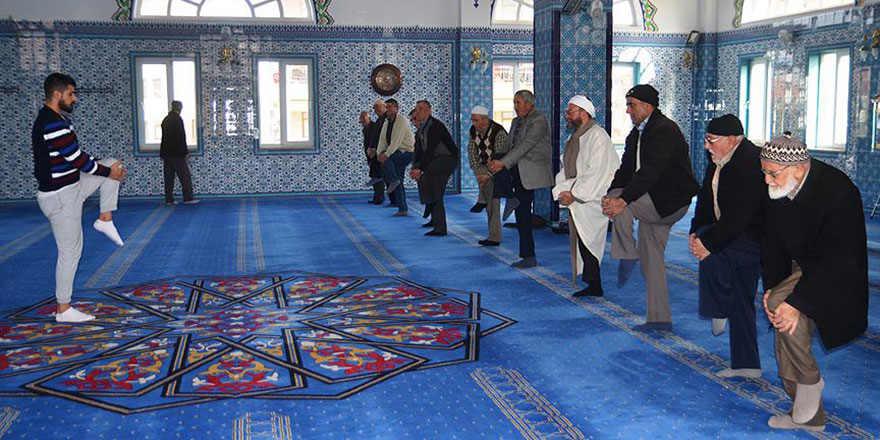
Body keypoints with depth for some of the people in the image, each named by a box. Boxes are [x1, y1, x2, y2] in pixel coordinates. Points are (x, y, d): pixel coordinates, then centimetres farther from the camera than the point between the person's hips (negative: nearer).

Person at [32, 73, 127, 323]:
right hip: (61, 197, -10)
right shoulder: (55, 124, -23)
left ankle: (105, 219, 12)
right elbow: (77, 159, -22)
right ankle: (63, 310, 10)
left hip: (68, 187, 10)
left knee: (112, 164, 12)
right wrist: (108, 172, -7)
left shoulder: (47, 120, 11)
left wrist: (108, 168, 11)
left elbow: (74, 157, 16)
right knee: (70, 252, -1)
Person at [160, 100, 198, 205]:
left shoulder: (165, 120, 12)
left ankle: (169, 200, 8)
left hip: (166, 153, 8)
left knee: (169, 177, 8)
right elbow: (181, 137, -15)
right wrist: (185, 152, -11)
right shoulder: (178, 119, -11)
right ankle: (188, 198, -3)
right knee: (184, 176, -2)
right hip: (176, 153, -8)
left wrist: (163, 152, 18)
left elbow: (165, 136, 15)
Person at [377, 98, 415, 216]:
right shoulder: (386, 122, 12)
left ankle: (393, 180, -12)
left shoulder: (402, 121, -12)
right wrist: (379, 153, -11)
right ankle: (402, 210, 8)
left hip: (406, 152, -8)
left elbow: (397, 140, -22)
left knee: (387, 159, -31)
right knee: (399, 182, 4)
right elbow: (382, 140, 6)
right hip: (397, 154, 8)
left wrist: (386, 154, -28)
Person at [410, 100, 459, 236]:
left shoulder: (435, 126, -18)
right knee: (437, 195, 9)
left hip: (448, 159, -9)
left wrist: (419, 168, -28)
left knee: (424, 175, -31)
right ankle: (440, 229, 17)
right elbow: (419, 151, 9)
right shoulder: (421, 129, 12)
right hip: (436, 162, 9)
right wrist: (414, 168, -7)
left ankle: (430, 205, -18)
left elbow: (430, 151, -26)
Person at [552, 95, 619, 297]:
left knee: (588, 241, -17)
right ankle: (593, 286, 13)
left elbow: (596, 172, -18)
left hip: (594, 200, -8)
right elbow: (564, 171, 18)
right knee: (582, 242, 7)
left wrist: (574, 194, -18)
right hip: (576, 201, 8)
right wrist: (561, 191, 0)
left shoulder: (597, 135, -10)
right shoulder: (572, 140, 17)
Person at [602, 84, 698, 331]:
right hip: (652, 204, 9)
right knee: (652, 259, 11)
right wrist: (610, 196, -13)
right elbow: (626, 170, 6)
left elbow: (649, 172, -28)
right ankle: (660, 318, 19)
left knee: (622, 203, -27)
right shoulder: (636, 135, 13)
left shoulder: (665, 130, -17)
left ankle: (628, 256, -10)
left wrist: (622, 200, -35)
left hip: (670, 203, -9)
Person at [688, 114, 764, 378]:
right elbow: (706, 198, 9)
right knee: (741, 302, 12)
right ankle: (747, 365, 21)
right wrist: (696, 232, -6)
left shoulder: (750, 163, -24)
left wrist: (709, 243, -28)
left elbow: (740, 215, -29)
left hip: (756, 237, -9)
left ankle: (720, 312, -6)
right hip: (738, 238, 9)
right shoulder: (718, 161, 5)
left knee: (712, 256, -29)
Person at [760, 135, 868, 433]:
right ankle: (809, 416, 21)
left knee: (786, 308, -26)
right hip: (800, 267, 7)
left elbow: (832, 260, -29)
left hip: (837, 275, -7)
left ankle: (809, 382, -3)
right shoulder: (776, 190, -8)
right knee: (787, 323, 4)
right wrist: (770, 288, -7)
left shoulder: (837, 192, -29)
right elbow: (772, 242, 1)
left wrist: (795, 301, -30)